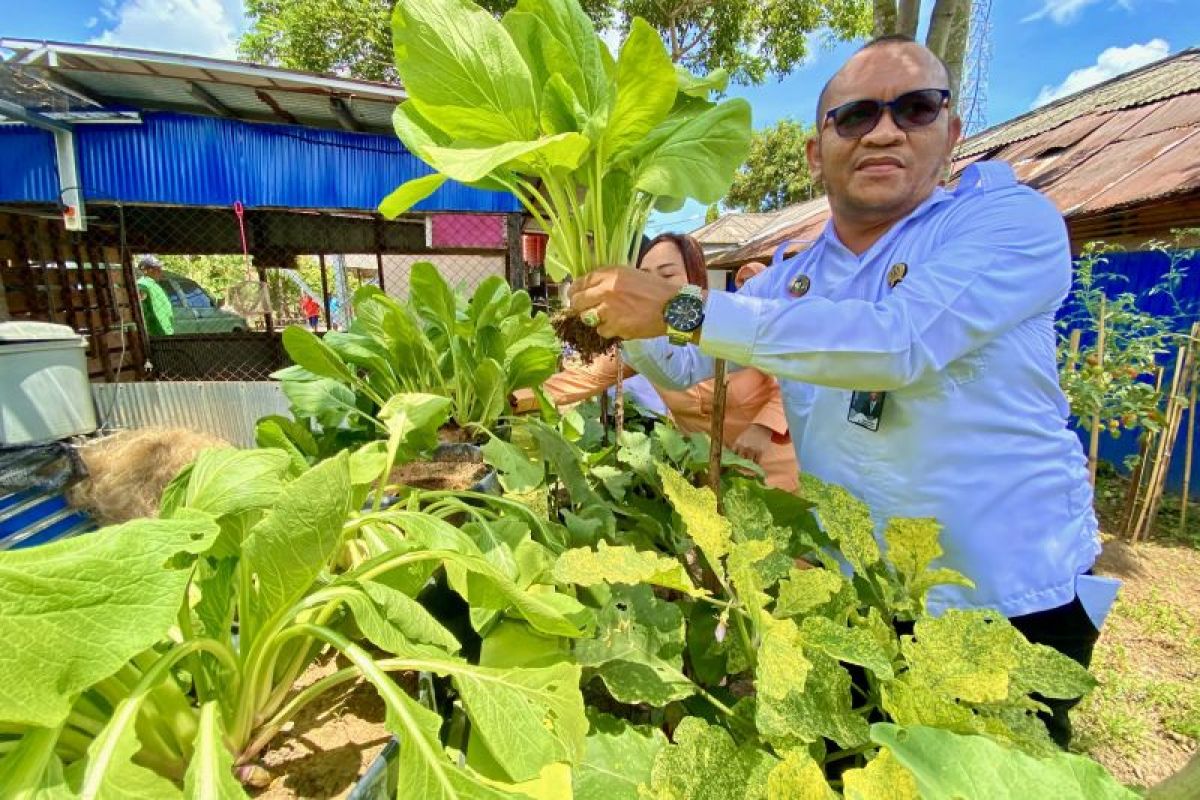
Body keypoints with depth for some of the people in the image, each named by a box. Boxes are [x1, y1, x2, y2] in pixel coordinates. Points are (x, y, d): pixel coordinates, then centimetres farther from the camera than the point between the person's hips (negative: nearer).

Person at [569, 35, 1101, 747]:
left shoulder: (1013, 220, -13)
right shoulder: (790, 279, 2)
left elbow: (900, 342, -32)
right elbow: (681, 368, 7)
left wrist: (681, 309, -34)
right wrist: (624, 310, -12)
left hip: (1011, 598, -4)